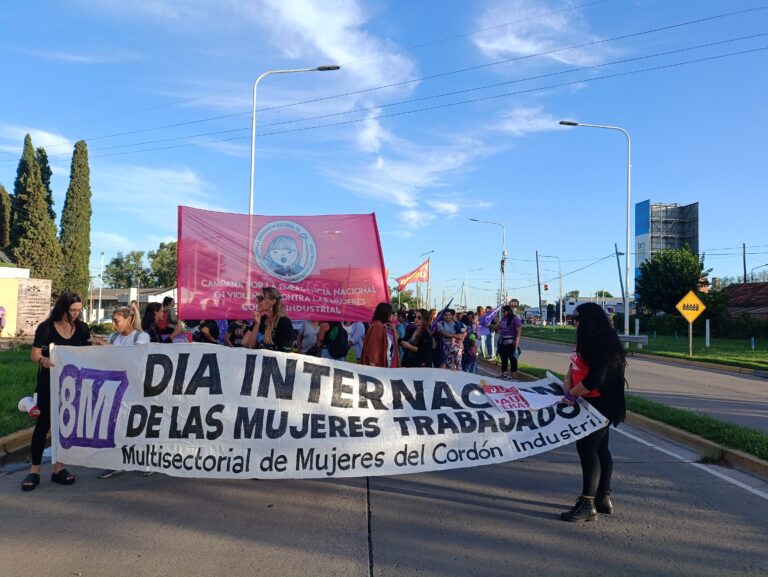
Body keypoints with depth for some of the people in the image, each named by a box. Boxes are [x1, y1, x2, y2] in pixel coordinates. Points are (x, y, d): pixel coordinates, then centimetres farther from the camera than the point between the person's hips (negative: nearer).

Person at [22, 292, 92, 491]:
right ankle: (34, 471, 6)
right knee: (43, 423, -1)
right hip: (49, 384, -3)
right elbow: (35, 355, -8)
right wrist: (43, 360, -30)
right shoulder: (46, 327, -8)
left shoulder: (83, 329, 1)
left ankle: (58, 468, 16)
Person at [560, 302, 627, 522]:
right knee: (599, 449, 15)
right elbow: (577, 363, 15)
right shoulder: (591, 343, 12)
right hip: (593, 405, 11)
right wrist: (568, 381, -3)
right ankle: (603, 498, 26)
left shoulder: (602, 345, -22)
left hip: (599, 406, -11)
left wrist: (571, 394, -15)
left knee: (587, 448, -8)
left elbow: (594, 380, -26)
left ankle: (587, 504, -2)